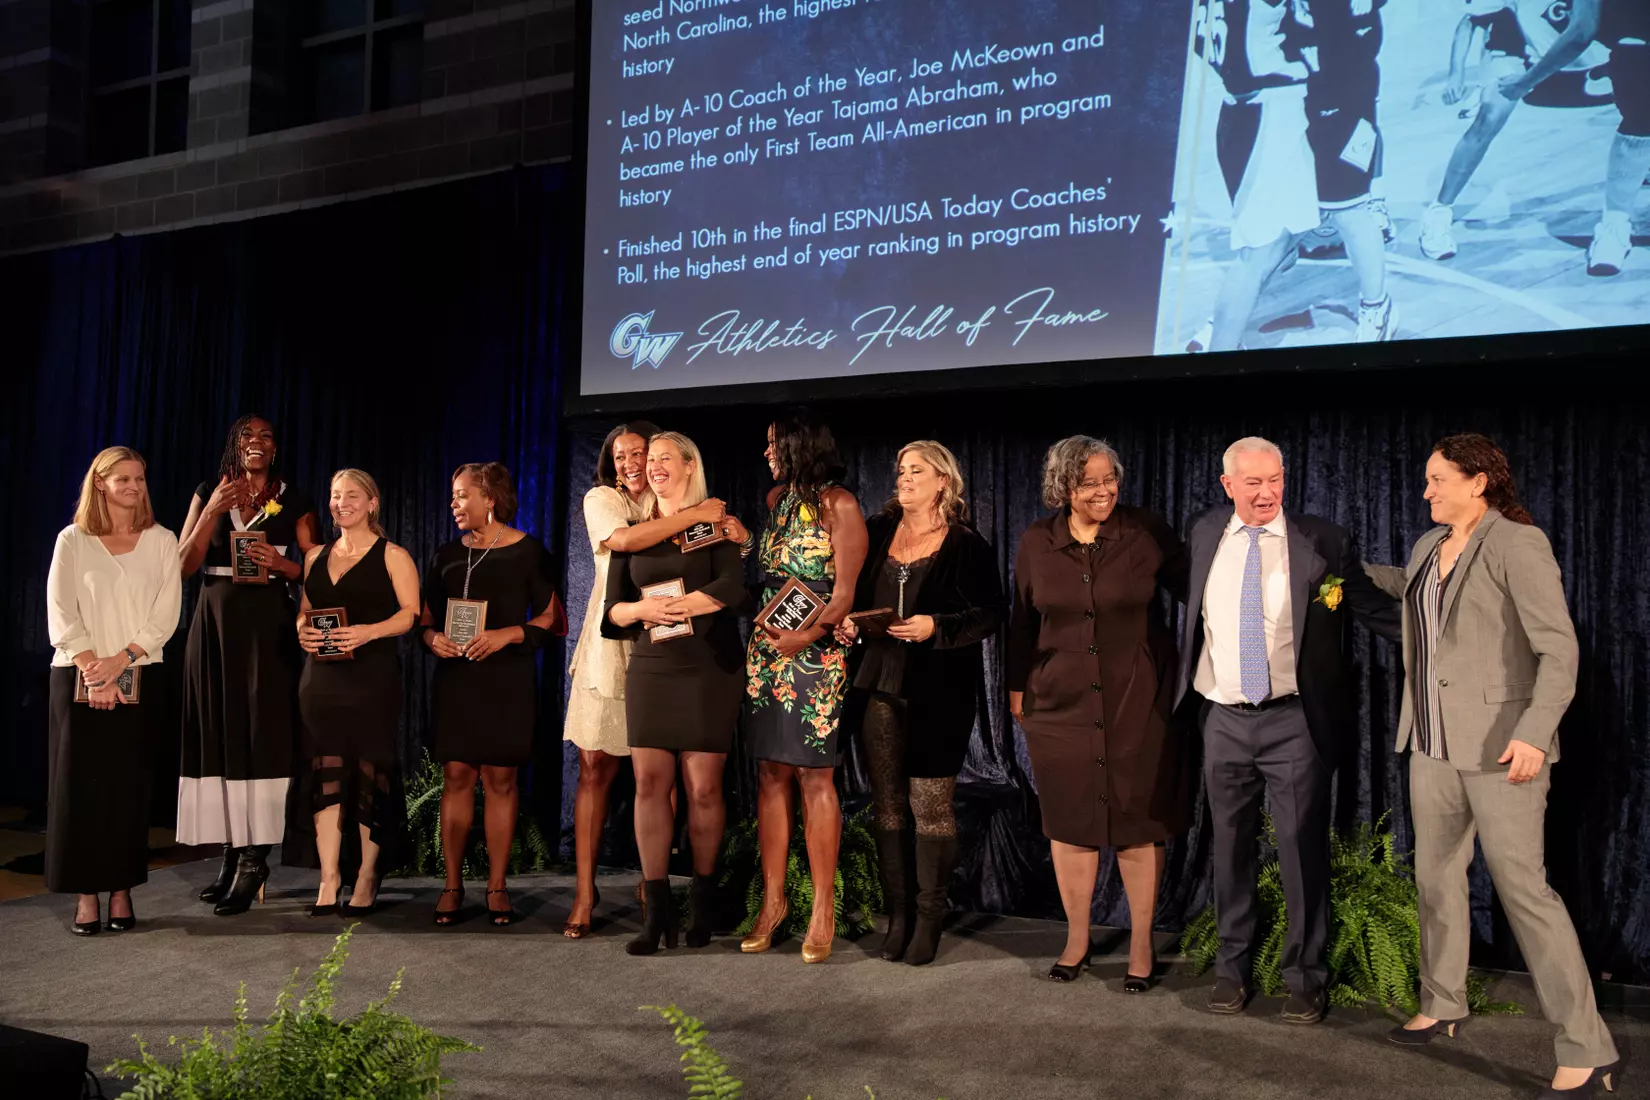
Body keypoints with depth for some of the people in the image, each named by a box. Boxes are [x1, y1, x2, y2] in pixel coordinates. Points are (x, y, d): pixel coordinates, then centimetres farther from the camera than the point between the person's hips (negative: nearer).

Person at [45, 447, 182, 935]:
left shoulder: (160, 541, 6)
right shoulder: (72, 541, 5)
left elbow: (166, 614, -1)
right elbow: (60, 613, -1)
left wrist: (120, 661, -11)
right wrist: (92, 668, -11)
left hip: (139, 679, 1)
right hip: (78, 679, -1)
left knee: (128, 785, 1)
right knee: (81, 783, -2)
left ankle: (121, 890, 7)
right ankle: (86, 894, 3)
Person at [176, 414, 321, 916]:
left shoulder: (294, 501, 6)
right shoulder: (209, 494, 11)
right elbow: (185, 565, 2)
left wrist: (281, 564, -14)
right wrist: (213, 511, -8)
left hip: (267, 626, -2)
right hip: (214, 624, 2)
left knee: (260, 733, -8)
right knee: (219, 731, 1)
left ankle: (253, 859, -8)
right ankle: (231, 853, 8)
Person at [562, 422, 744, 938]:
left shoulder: (678, 503, 11)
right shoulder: (601, 499, 5)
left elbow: (742, 540, 5)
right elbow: (622, 539, -16)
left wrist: (731, 524, -17)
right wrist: (694, 516, -19)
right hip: (611, 645, -1)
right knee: (595, 768, -2)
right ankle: (585, 892, 6)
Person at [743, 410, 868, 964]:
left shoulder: (838, 504, -4)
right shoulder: (776, 498, 17)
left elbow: (846, 587, -11)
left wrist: (808, 636, -25)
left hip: (815, 654, -6)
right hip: (767, 649, 6)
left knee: (814, 775, -6)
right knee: (771, 772, 5)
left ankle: (823, 908, 0)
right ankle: (773, 898, 12)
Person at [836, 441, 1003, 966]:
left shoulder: (967, 545, -3)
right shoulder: (878, 532, 11)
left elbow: (989, 615, -6)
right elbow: (856, 594, 20)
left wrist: (936, 627, -19)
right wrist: (848, 623, 0)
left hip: (938, 691, -5)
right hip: (881, 685, 5)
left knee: (930, 804, -2)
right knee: (887, 802, 7)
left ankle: (929, 917, 10)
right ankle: (898, 914, 16)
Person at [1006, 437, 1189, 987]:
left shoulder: (1147, 533, -6)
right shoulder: (1036, 543, 2)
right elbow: (1022, 622, 11)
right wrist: (1017, 687, 14)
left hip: (1136, 701, -2)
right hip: (1061, 702, 2)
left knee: (1138, 822, 4)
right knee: (1070, 820, 9)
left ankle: (1142, 943, 19)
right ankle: (1076, 939, 24)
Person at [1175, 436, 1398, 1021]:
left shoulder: (1323, 541, -4)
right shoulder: (1203, 535, 5)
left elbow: (1373, 607, -1)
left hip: (1293, 720, -3)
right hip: (1223, 719, 3)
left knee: (1303, 850, 2)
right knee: (1231, 848, 13)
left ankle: (1306, 978, 16)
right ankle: (1232, 967, 28)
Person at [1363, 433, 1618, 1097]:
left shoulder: (1518, 544, -12)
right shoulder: (1429, 545, 11)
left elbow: (1559, 649, -17)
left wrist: (1535, 733, -27)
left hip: (1499, 744, -8)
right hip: (1433, 742, 8)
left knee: (1522, 886, -8)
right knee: (1436, 875, 15)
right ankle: (1443, 1003, 31)